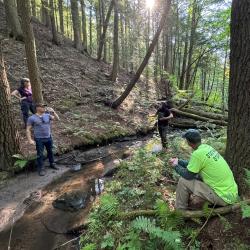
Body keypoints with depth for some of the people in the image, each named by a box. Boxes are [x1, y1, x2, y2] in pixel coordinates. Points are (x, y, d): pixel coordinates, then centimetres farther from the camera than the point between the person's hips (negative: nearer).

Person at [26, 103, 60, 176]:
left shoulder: (47, 115, 1)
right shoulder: (32, 118, -8)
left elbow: (57, 118, -1)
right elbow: (28, 130, -6)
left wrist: (53, 112, -17)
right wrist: (30, 140, -13)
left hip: (48, 138, 4)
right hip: (39, 139, -4)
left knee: (50, 151, 17)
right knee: (40, 154, 4)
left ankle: (52, 164, 36)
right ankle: (41, 168, 17)